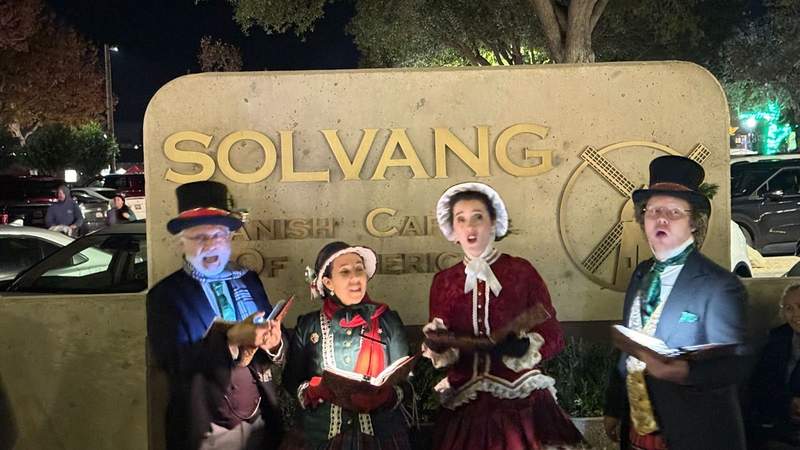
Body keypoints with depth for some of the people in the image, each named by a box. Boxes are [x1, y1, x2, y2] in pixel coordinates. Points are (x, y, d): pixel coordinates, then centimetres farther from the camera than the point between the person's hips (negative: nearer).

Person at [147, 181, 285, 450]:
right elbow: (173, 363, -18)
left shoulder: (249, 281, 3)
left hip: (261, 422, 3)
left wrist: (273, 342, -18)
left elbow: (277, 355, 3)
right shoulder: (164, 295, -8)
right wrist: (231, 339, -28)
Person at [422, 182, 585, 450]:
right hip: (464, 403, 2)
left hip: (520, 399, -2)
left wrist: (523, 347, -23)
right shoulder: (443, 281, 4)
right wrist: (436, 346, -17)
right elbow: (440, 345, 4)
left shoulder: (521, 271, -4)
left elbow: (554, 337, -5)